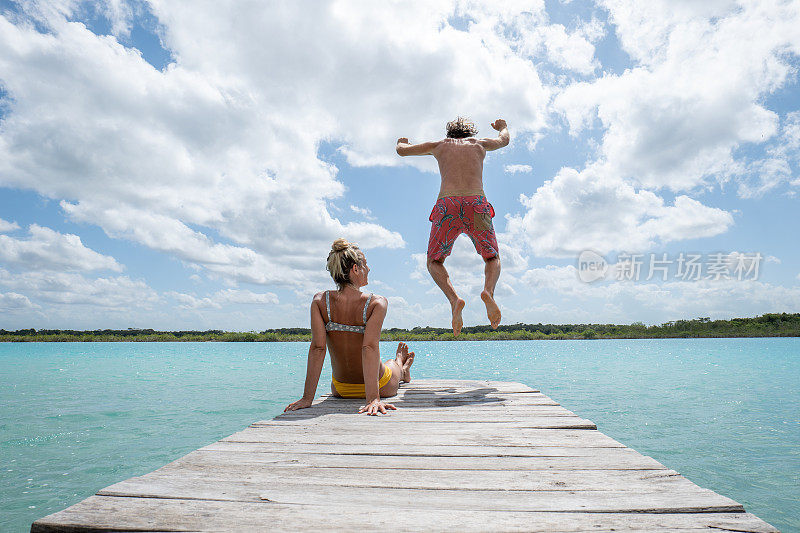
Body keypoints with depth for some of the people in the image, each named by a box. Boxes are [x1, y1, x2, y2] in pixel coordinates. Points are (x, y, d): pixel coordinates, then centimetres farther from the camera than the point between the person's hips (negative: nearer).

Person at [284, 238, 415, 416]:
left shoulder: (319, 301, -16)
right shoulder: (377, 303, -23)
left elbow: (317, 347, -22)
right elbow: (370, 348, -33)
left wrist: (307, 397, -22)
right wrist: (373, 398, -37)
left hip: (341, 390, 3)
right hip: (382, 387, -2)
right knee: (393, 363, 35)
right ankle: (402, 370, 71)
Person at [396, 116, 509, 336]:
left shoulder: (440, 145, 26)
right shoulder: (479, 144, 29)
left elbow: (402, 151, 38)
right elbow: (503, 141, 52)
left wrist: (401, 142, 62)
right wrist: (502, 127, 75)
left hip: (447, 205, 0)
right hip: (477, 203, 1)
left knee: (434, 262, 14)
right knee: (493, 259, 17)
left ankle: (453, 299, -16)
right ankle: (488, 291, -17)